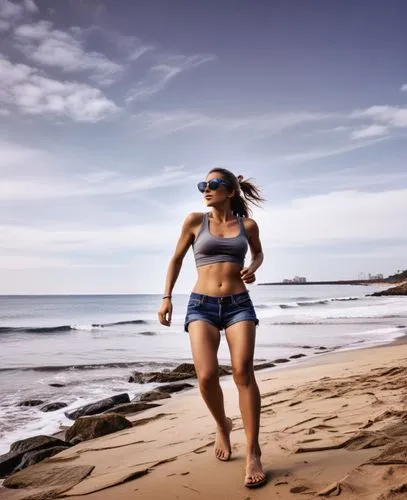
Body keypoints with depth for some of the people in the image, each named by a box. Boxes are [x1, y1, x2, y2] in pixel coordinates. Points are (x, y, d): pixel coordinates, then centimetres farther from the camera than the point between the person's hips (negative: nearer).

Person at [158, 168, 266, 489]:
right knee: (207, 376, -15)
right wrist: (167, 297, 6)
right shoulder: (195, 221, 5)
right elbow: (177, 259, 13)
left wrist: (253, 269, 3)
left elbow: (258, 253, 26)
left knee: (243, 373, -14)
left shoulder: (247, 225, 7)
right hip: (201, 305, 0)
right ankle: (222, 426, 18)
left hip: (239, 304, 1)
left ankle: (253, 453, -3)